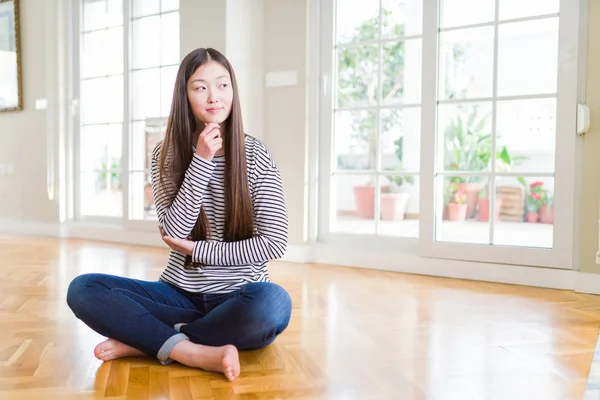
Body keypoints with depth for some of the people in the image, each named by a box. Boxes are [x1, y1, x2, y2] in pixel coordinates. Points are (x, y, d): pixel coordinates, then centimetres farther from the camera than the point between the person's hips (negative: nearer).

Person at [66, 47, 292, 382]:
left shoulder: (256, 155, -6)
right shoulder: (166, 154, 0)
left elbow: (274, 243, -10)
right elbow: (174, 232, -12)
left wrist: (196, 250, -10)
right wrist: (201, 161, -19)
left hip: (239, 298, -2)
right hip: (181, 294, 2)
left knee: (274, 303, -37)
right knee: (83, 289, -17)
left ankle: (145, 340, -19)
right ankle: (197, 353, -27)